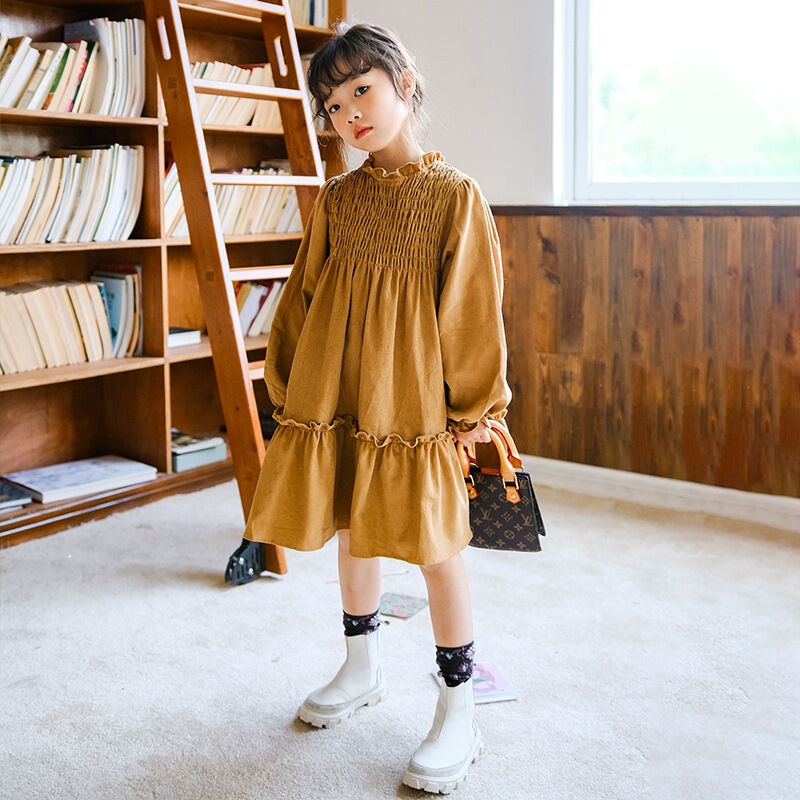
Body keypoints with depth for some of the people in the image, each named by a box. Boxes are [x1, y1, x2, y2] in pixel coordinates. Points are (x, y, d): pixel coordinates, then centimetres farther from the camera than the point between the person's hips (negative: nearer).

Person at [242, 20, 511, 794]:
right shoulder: (334, 198, 6)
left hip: (413, 402, -5)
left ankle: (458, 709, 15)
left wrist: (475, 405, -5)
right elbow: (302, 295, 12)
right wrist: (289, 384, 10)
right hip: (334, 396, 5)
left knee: (433, 545, 0)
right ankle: (361, 668, 37)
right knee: (352, 530, 16)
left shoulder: (454, 194, -7)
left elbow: (474, 307, -6)